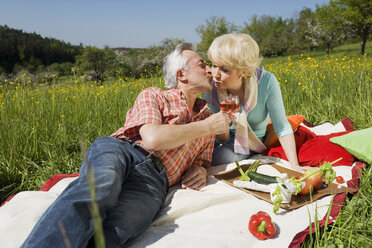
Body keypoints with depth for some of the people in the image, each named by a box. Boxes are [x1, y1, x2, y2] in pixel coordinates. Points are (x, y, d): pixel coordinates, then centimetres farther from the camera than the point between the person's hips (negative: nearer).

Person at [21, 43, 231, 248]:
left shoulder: (207, 116, 29)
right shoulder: (153, 96, 14)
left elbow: (202, 161, 33)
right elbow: (153, 138, -6)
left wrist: (201, 170, 6)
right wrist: (206, 127, 3)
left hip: (153, 181, 2)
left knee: (115, 231, -34)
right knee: (100, 189, -40)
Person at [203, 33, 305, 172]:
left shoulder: (266, 82, -28)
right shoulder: (211, 89, -21)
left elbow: (282, 128, -19)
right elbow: (223, 140, -13)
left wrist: (295, 166, -27)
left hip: (251, 140, -2)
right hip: (227, 138, 3)